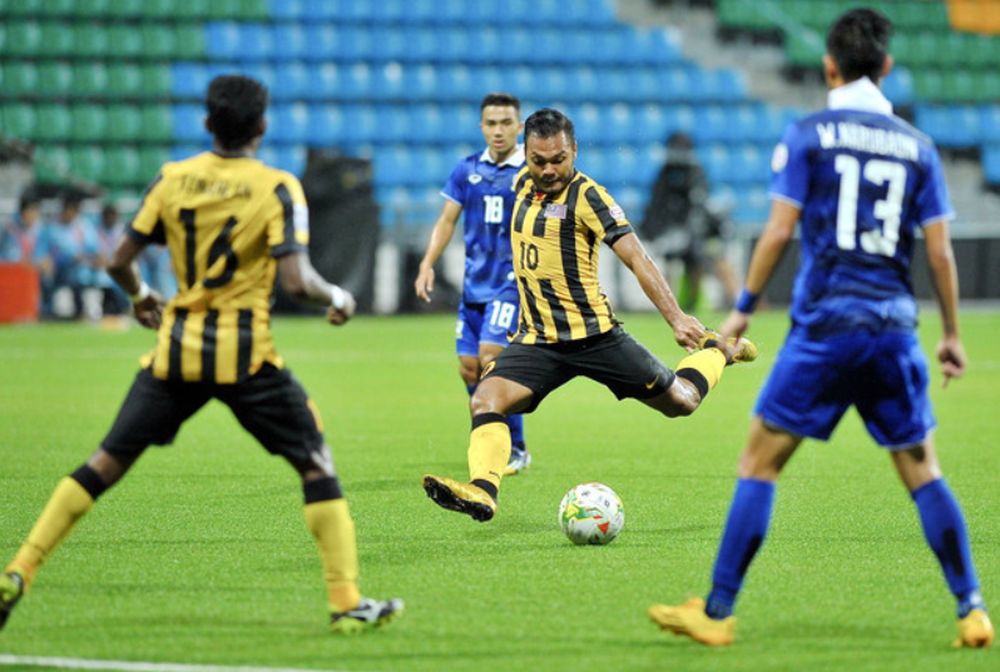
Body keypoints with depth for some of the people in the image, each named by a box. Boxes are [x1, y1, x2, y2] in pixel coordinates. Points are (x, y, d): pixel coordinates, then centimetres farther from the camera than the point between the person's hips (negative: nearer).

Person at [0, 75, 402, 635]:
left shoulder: (172, 179, 3)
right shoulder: (278, 188, -7)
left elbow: (120, 262, 5)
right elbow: (297, 279, -16)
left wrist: (141, 295, 26)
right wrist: (337, 298, 4)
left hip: (178, 351, 3)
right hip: (247, 355, -3)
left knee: (107, 462, 10)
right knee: (317, 465, 7)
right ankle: (348, 603, 1)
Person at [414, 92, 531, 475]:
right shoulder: (467, 170, 7)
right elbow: (447, 220, 11)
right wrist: (427, 264, 0)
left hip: (513, 280, -5)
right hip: (475, 282, 5)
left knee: (490, 358, -18)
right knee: (469, 367, 3)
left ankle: (515, 450, -6)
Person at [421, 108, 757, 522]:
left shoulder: (586, 196, -14)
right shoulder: (524, 182, 5)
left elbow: (636, 258, -20)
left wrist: (677, 318, -32)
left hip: (592, 333, -5)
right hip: (537, 339, 5)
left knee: (681, 402, 8)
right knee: (486, 399, -22)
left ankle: (716, 351, 37)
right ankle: (482, 489, -36)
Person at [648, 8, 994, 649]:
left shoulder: (809, 135, -1)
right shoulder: (917, 146, 8)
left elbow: (780, 231, -6)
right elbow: (939, 249, 7)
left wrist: (744, 309, 3)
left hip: (824, 324, -3)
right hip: (894, 328, 3)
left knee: (760, 462, 2)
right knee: (921, 470, 12)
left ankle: (717, 613, 0)